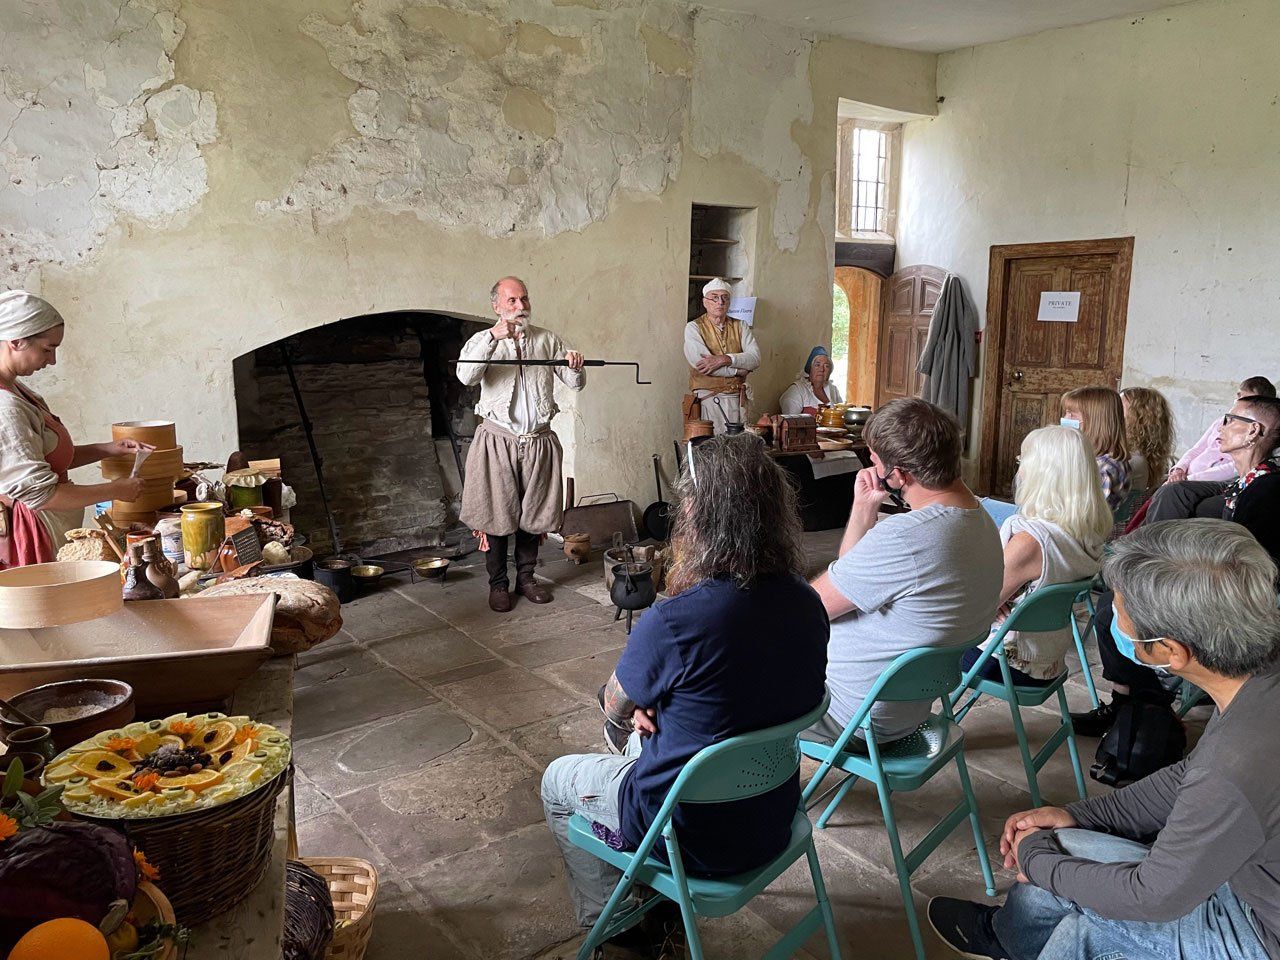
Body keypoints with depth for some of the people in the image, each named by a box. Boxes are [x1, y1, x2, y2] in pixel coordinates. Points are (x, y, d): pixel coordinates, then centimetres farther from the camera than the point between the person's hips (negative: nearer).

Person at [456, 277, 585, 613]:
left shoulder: (547, 340, 9)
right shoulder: (483, 340, 1)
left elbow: (576, 384, 6)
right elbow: (466, 376, -20)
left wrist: (575, 367, -18)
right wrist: (493, 337, -30)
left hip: (539, 442, 3)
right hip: (498, 441, -3)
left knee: (533, 512, 11)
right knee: (497, 513, 2)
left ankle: (526, 577, 26)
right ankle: (498, 584, 16)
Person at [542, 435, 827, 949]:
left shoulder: (674, 621, -32)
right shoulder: (807, 605, -11)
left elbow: (616, 701, -10)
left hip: (695, 841, -6)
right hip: (771, 821, 6)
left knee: (557, 781, 21)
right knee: (646, 739, 33)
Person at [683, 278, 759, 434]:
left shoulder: (740, 326, 12)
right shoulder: (694, 327, 2)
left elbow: (755, 357, -2)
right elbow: (701, 363, -13)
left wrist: (725, 359, -17)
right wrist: (738, 369, -6)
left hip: (738, 398, 3)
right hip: (709, 398, -3)